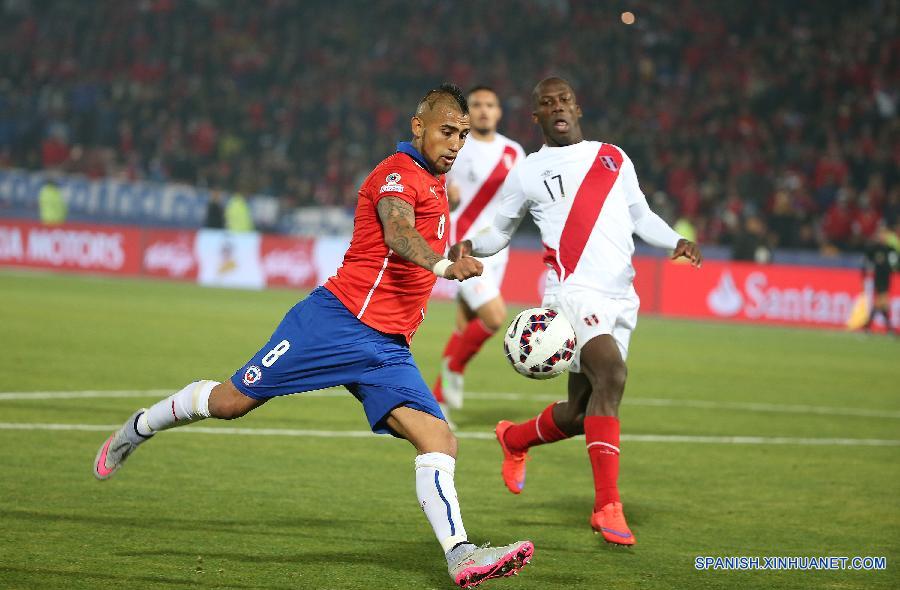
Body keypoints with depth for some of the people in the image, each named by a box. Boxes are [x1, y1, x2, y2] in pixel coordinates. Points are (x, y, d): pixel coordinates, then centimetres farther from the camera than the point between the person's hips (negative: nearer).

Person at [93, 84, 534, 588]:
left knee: (439, 440, -13)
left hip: (386, 347, 8)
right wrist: (442, 265, -49)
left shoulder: (434, 183, 19)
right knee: (230, 401, 1)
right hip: (337, 318, -7)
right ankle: (135, 431, 27)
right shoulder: (397, 173, -10)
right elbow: (397, 232, -32)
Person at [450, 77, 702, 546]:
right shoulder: (527, 173, 8)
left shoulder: (612, 158, 16)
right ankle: (608, 505, -30)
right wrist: (469, 246, -6)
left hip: (621, 298, 5)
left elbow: (641, 216, 23)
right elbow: (502, 230, 16)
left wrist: (675, 242, 4)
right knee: (611, 373, -31)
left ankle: (515, 439, 41)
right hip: (574, 292, -5)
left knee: (580, 413, 8)